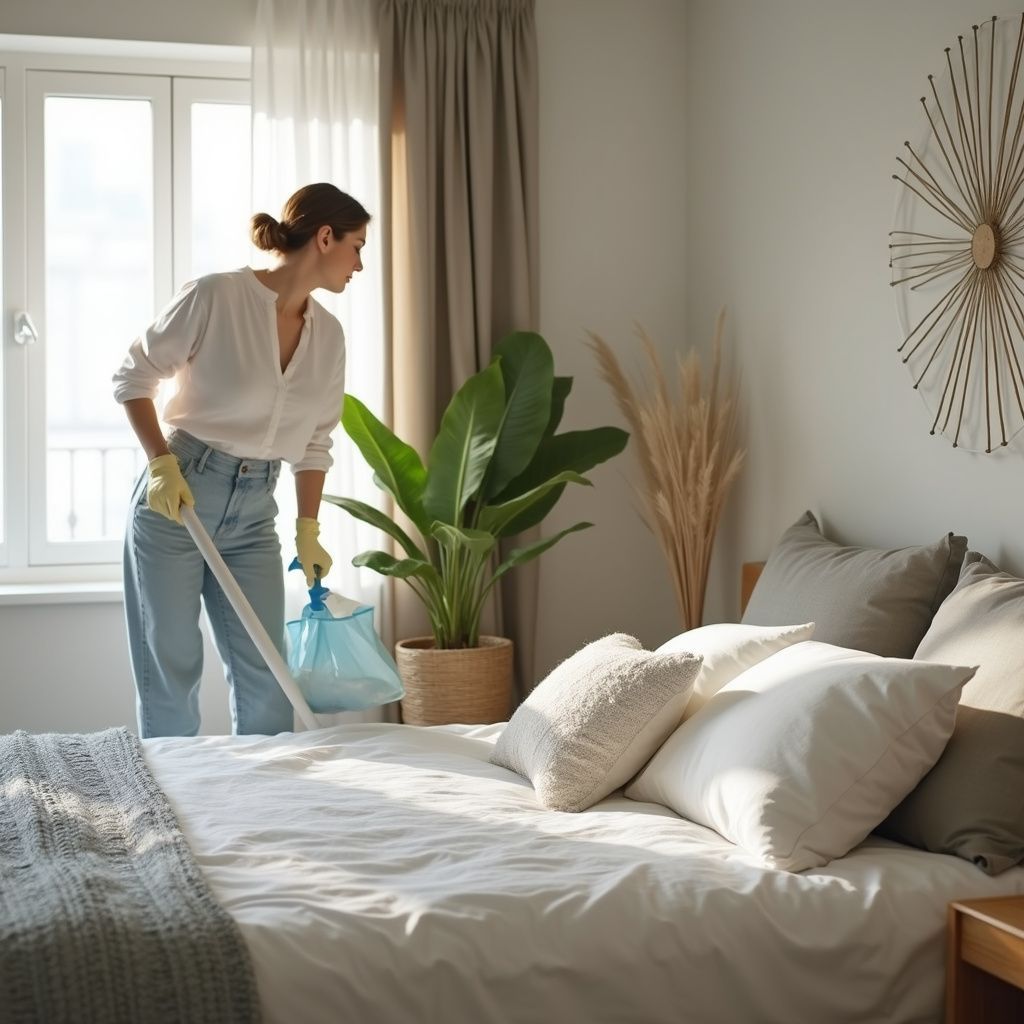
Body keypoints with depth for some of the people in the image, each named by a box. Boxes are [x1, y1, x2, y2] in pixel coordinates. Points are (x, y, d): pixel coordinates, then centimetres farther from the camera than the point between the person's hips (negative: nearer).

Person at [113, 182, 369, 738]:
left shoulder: (329, 335, 5)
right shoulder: (216, 296, -13)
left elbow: (314, 442, 12)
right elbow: (133, 376, -6)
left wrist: (308, 531, 8)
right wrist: (162, 462, -15)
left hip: (252, 511, 6)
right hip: (176, 496, -5)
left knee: (264, 674, 6)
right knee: (171, 667, 1)